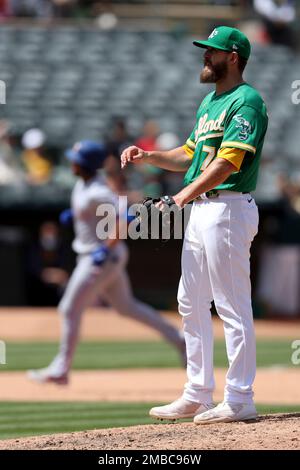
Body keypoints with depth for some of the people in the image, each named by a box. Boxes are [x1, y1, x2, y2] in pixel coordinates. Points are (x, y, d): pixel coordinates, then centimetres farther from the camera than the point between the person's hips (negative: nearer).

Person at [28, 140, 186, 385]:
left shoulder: (97, 193, -24)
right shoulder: (83, 183, 5)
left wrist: (106, 249, -29)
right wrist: (74, 214, 10)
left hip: (103, 257, -10)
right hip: (100, 256, 10)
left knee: (70, 309, -4)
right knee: (126, 306, 19)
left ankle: (60, 369, 4)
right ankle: (178, 338, 22)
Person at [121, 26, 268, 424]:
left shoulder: (246, 101, -12)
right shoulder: (210, 102, 19)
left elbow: (227, 163, -21)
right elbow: (189, 155, 25)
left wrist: (183, 197, -27)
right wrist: (148, 156, 9)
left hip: (229, 209, -10)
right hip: (200, 211, 10)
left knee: (233, 307, -7)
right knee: (192, 304, 13)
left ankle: (239, 400, -4)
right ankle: (197, 396, 20)